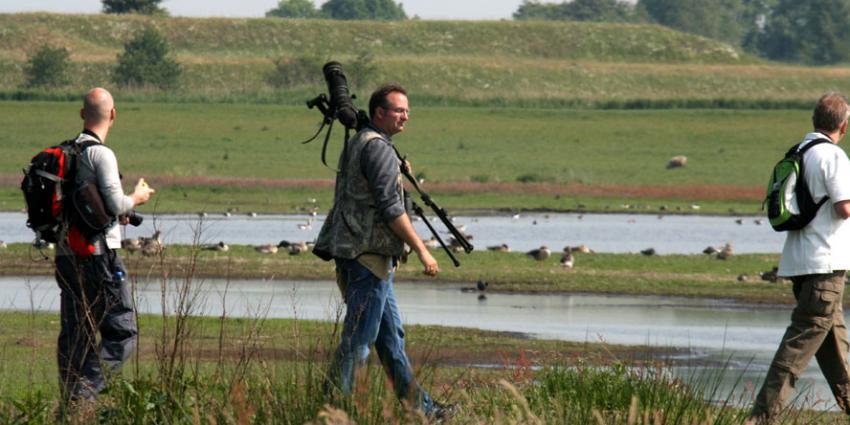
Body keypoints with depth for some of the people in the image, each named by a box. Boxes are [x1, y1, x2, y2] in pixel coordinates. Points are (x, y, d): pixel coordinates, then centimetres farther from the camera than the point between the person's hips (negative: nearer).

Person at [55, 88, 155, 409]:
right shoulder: (100, 154, -12)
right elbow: (116, 204, -19)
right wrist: (137, 198, 3)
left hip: (65, 255, 8)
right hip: (97, 255, -8)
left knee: (74, 337, 11)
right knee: (122, 334, -3)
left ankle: (69, 406, 9)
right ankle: (83, 394, -16)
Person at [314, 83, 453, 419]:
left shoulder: (357, 143, 18)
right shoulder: (378, 148, -14)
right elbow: (390, 208, -18)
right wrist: (422, 251, -16)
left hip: (353, 252, 10)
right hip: (369, 253, -10)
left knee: (391, 334, 14)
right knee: (360, 335, -7)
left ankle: (417, 405, 20)